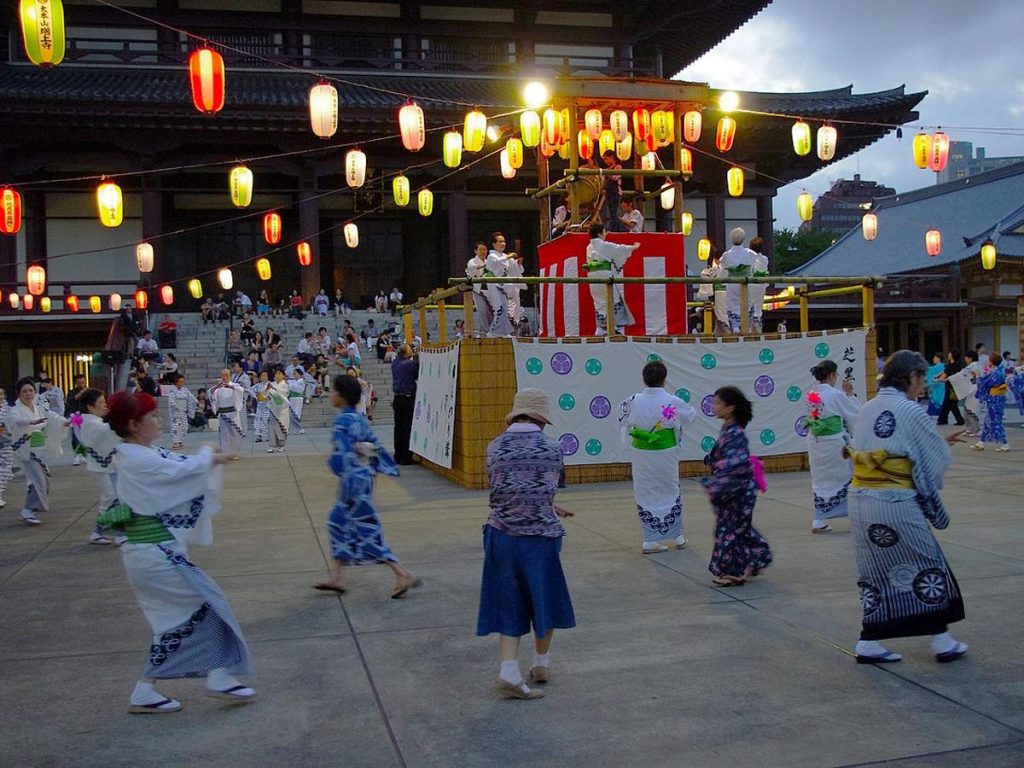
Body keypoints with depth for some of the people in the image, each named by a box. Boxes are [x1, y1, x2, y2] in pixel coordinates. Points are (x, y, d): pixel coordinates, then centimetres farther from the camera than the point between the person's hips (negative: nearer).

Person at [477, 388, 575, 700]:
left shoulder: (496, 447, 0)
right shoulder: (553, 448, -4)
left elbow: (499, 488, 9)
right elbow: (553, 487, 5)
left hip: (502, 536, 1)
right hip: (541, 536, -1)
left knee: (509, 603, 11)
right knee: (544, 600, 18)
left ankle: (509, 671, 0)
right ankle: (541, 665, 32)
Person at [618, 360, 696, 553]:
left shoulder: (634, 400, -11)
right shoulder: (673, 402, -15)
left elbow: (622, 414, 9)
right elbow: (691, 416, 4)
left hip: (641, 454, 1)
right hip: (666, 453, -1)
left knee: (645, 495, 11)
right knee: (671, 492, 18)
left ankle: (650, 541, 12)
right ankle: (678, 536, 30)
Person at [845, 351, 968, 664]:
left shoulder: (867, 409, 9)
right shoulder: (911, 411, -12)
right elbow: (936, 462, -4)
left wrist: (939, 441, 21)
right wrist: (942, 445, 19)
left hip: (860, 500, 7)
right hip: (896, 504, -6)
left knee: (876, 571, 15)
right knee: (927, 567, 12)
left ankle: (869, 643, 16)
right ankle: (942, 641, 22)